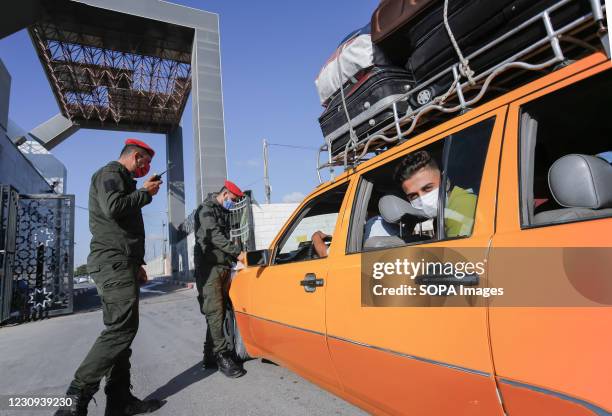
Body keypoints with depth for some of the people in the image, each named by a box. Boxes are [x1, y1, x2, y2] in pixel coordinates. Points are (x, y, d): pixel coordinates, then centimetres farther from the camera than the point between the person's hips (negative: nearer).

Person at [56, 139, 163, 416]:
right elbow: (113, 208, -24)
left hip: (119, 263, 11)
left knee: (121, 329, 6)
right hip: (113, 262, -11)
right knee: (121, 329, -14)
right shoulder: (110, 174, -2)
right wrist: (145, 193, -7)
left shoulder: (121, 180, 29)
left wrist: (136, 263, 27)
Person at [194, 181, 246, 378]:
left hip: (223, 267, 8)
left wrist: (236, 259, 11)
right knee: (214, 312, -11)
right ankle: (222, 356, -10)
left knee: (218, 312, 6)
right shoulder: (206, 209, -4)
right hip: (209, 267, -8)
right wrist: (237, 252, -25)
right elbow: (214, 236, -18)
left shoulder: (224, 213, 22)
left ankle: (210, 356, 13)